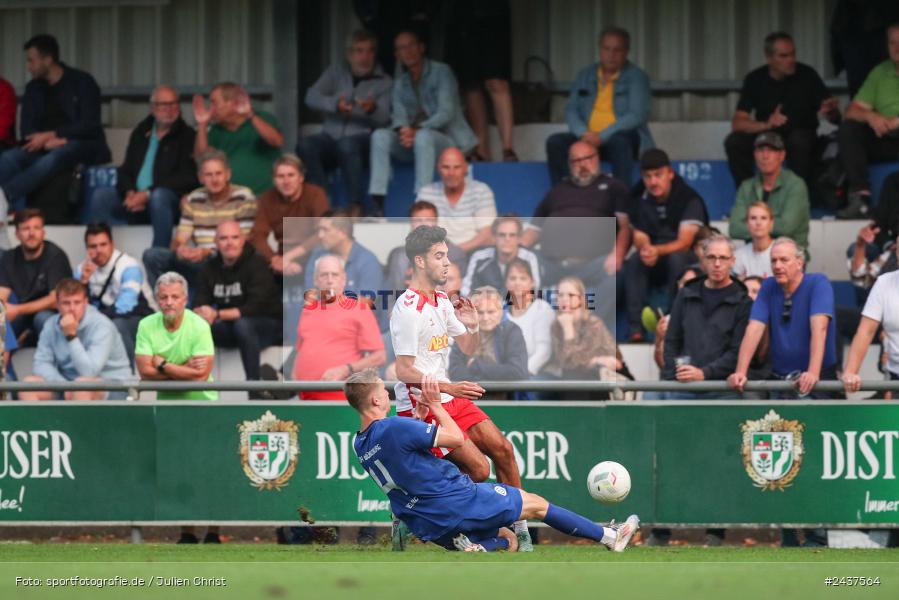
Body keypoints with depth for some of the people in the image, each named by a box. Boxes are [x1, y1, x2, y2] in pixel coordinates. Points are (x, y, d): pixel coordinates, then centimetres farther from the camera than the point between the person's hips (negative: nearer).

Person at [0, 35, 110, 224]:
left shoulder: (82, 82, -2)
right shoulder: (34, 88, 13)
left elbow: (89, 125, -10)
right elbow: (26, 128, 6)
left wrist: (50, 135, -18)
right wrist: (46, 141, -17)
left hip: (83, 146, -5)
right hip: (46, 147, 5)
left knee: (53, 159, -40)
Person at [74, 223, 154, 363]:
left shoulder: (128, 266, -20)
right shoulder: (83, 268, -3)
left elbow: (124, 306, -30)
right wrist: (83, 281, -25)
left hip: (139, 318, -5)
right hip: (106, 318, 5)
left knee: (117, 324, -37)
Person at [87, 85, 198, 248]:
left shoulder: (186, 136, 0)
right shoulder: (141, 132, 18)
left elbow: (187, 178, -10)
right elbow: (126, 169, 17)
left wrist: (148, 194, -17)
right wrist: (129, 193, -7)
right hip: (136, 199, 6)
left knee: (159, 197, -38)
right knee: (100, 196, -15)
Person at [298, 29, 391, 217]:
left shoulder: (384, 82, 9)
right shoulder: (337, 72, 16)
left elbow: (383, 119, -5)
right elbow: (311, 97, 1)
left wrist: (372, 109, -28)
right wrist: (335, 104, -19)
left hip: (363, 140, -3)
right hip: (331, 137, 3)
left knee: (347, 144, -38)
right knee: (305, 145, -29)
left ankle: (356, 207, -36)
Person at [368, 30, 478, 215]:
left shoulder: (441, 73, 0)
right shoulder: (400, 84, 17)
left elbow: (446, 113, -12)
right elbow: (399, 115, 3)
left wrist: (417, 130, -27)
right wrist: (402, 130, -23)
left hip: (447, 141, -5)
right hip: (412, 145, 5)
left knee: (423, 137, -38)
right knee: (380, 135, -22)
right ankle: (377, 202, -33)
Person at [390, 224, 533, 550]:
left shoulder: (442, 301, 10)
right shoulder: (408, 309, -18)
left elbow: (468, 349, 19)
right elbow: (404, 370, -21)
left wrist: (472, 326, -3)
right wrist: (449, 387, -29)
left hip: (449, 399, 9)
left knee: (502, 449, 2)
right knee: (478, 468, -15)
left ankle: (521, 531, 12)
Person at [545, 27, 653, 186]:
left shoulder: (637, 76, 1)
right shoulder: (585, 76, 15)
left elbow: (638, 116, -10)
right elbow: (571, 110, 10)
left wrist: (602, 136, -20)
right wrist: (583, 133, -13)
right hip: (588, 137, 4)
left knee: (619, 141, -39)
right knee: (555, 142, -22)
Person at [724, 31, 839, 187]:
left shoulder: (807, 75, -8)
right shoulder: (755, 80, -5)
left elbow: (835, 118, -8)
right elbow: (737, 123, -11)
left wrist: (831, 111, -34)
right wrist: (765, 125, -30)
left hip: (800, 136, -2)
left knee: (799, 140, -36)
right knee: (734, 142, -25)